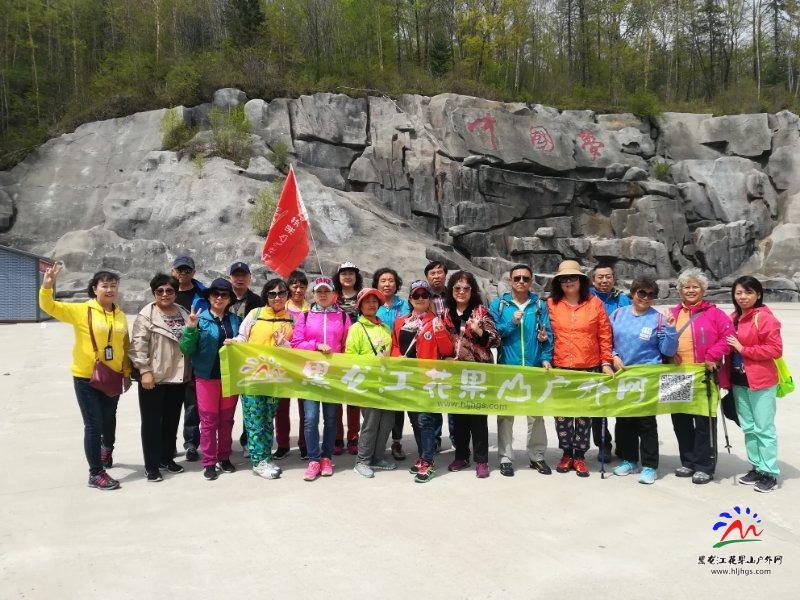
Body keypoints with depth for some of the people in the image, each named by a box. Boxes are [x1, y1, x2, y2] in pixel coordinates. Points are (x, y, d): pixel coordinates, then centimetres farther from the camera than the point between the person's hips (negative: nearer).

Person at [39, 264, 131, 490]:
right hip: (86, 378, -4)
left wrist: (127, 373, 12)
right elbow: (49, 307, -17)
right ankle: (96, 473, 12)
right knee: (93, 425, 0)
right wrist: (47, 286, -35)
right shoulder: (81, 310, -9)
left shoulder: (120, 315, 4)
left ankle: (107, 449, 51)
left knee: (109, 419, 22)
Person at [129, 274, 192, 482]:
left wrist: (189, 371, 15)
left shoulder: (183, 314, 10)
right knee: (152, 422, 3)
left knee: (172, 420, 15)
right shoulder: (146, 315, -8)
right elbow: (138, 345, -13)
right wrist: (144, 371, -18)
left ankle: (167, 458, 29)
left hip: (178, 377, 6)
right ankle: (152, 465, 11)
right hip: (154, 378, -5)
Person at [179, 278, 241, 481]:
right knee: (209, 420, 2)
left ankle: (225, 457, 25)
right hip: (207, 377, -3)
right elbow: (186, 350, -8)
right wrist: (190, 328, -21)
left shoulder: (235, 320, 7)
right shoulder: (200, 319, -4)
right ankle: (209, 462, 12)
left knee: (227, 419, 12)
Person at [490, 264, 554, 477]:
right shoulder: (498, 304, 4)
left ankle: (537, 456, 20)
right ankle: (505, 458, 13)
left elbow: (548, 334, 2)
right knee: (505, 414, 4)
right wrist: (512, 323, -12)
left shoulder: (540, 305, 6)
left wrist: (546, 359, -8)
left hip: (534, 368, 1)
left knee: (536, 414, 8)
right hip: (507, 367, -1)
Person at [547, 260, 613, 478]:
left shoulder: (594, 302, 2)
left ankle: (580, 455, 17)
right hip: (560, 368, 1)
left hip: (590, 368, -1)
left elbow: (605, 335, 3)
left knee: (584, 413, 6)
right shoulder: (551, 304, 3)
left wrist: (606, 362, 0)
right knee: (561, 412, 5)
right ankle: (566, 453, 20)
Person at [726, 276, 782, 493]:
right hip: (739, 381, 7)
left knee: (764, 428, -2)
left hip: (761, 382, -7)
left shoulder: (765, 318, -11)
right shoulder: (733, 318, 11)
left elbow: (775, 349, -15)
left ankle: (770, 473, 7)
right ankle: (757, 467, 24)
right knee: (748, 427, 13)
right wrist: (729, 377, 11)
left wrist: (743, 349, -17)